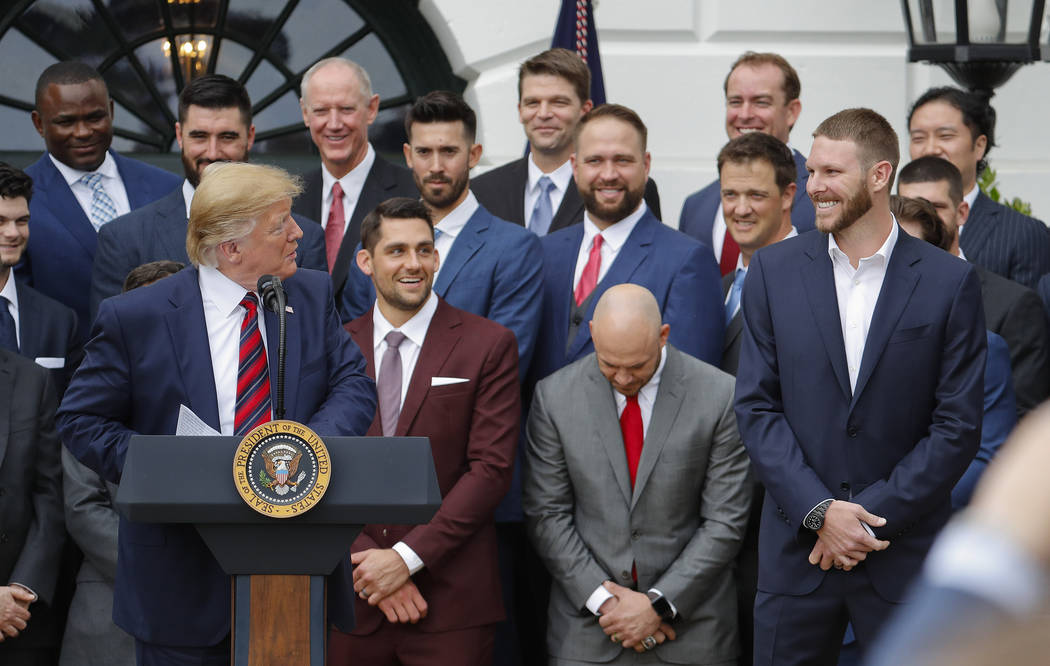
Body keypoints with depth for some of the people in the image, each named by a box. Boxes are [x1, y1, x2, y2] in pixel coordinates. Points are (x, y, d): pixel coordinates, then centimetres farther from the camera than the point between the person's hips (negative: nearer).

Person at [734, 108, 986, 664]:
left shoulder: (949, 282, -2)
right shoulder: (774, 270, 4)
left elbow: (958, 426, -4)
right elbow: (755, 405, 1)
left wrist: (874, 514, -11)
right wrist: (819, 511, -10)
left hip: (905, 551, -2)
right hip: (796, 550, 2)